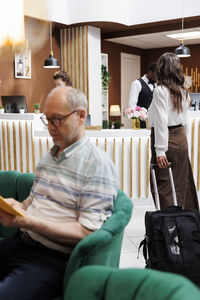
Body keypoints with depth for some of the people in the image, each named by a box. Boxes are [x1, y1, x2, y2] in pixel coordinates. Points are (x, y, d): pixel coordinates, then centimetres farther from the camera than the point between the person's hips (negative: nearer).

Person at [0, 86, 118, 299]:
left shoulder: (98, 165, -10)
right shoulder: (48, 157, 16)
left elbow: (87, 232, -15)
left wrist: (29, 222, -22)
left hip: (52, 259, -7)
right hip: (19, 244, 7)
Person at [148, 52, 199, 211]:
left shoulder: (160, 91, -13)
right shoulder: (183, 91, 9)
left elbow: (161, 122, -19)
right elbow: (185, 121, 14)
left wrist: (160, 150, -19)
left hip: (167, 138, -7)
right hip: (181, 138, 8)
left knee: (163, 186, 0)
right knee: (180, 183, 15)